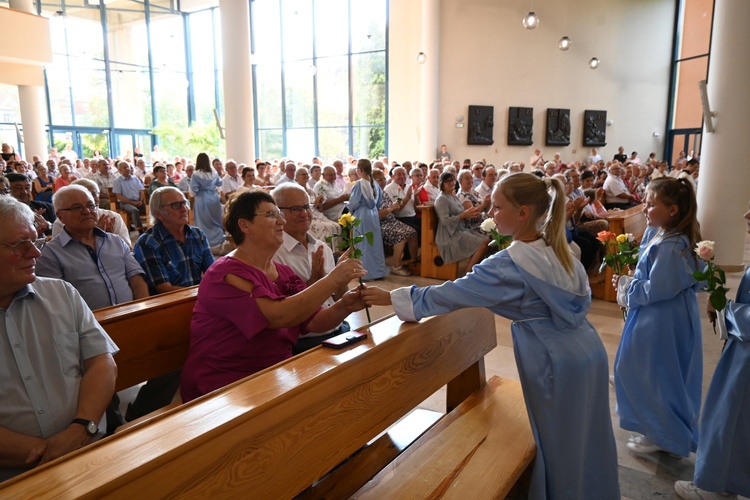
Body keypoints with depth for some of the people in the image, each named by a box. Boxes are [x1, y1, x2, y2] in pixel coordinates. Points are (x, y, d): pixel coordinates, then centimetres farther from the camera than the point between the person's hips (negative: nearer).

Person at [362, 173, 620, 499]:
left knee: (559, 444, 12)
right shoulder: (557, 247, 3)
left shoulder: (510, 264, -21)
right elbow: (583, 298, 12)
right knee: (584, 440, 24)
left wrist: (391, 297, -13)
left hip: (557, 361, -8)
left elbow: (451, 293, -20)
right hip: (587, 349, 8)